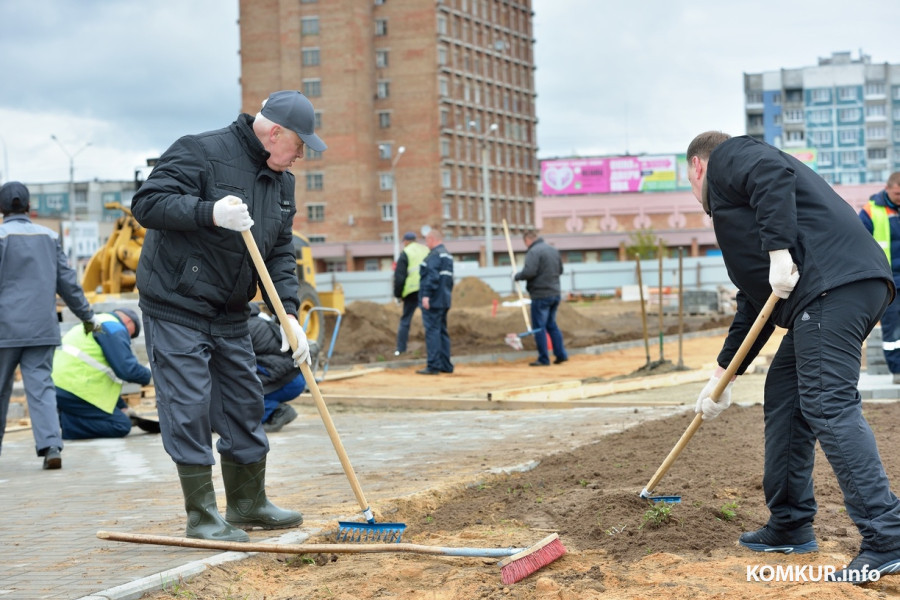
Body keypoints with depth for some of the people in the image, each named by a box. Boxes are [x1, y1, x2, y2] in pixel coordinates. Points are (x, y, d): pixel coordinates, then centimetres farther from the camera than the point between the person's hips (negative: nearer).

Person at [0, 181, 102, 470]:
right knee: (41, 387, 1)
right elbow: (67, 282, 12)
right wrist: (88, 316, 22)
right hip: (42, 327, 3)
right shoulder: (49, 236, 9)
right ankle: (51, 446, -13)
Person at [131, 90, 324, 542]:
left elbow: (280, 252, 9)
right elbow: (147, 204, -22)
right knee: (189, 408, -7)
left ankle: (248, 503, 26)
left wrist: (288, 313, -4)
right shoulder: (200, 153, -15)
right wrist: (210, 213, -34)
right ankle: (202, 516, 2)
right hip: (176, 306, -8)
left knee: (245, 405, 12)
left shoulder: (280, 180, 9)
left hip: (230, 314, 8)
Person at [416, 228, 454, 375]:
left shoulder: (434, 255, -13)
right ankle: (445, 365, 16)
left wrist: (426, 295, -23)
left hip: (432, 301, -10)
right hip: (444, 301, 10)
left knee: (432, 331, -9)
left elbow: (432, 276, -23)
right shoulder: (447, 255, 18)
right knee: (442, 332, 13)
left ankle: (433, 366, -12)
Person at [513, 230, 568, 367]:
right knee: (551, 325, 18)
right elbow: (560, 270, 20)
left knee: (539, 327, -1)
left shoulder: (534, 252, -14)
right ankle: (561, 354, 15)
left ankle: (543, 359, 0)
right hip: (555, 293, 8)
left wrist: (516, 277, -8)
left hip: (540, 295, -8)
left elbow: (528, 272, -24)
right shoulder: (554, 250, 12)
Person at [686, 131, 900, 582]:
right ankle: (790, 527, 21)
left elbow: (774, 175, -14)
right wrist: (722, 377, 34)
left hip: (833, 285, -10)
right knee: (783, 395, 15)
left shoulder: (726, 157, 12)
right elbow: (753, 306, 33)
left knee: (827, 404, -15)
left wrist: (779, 250, -20)